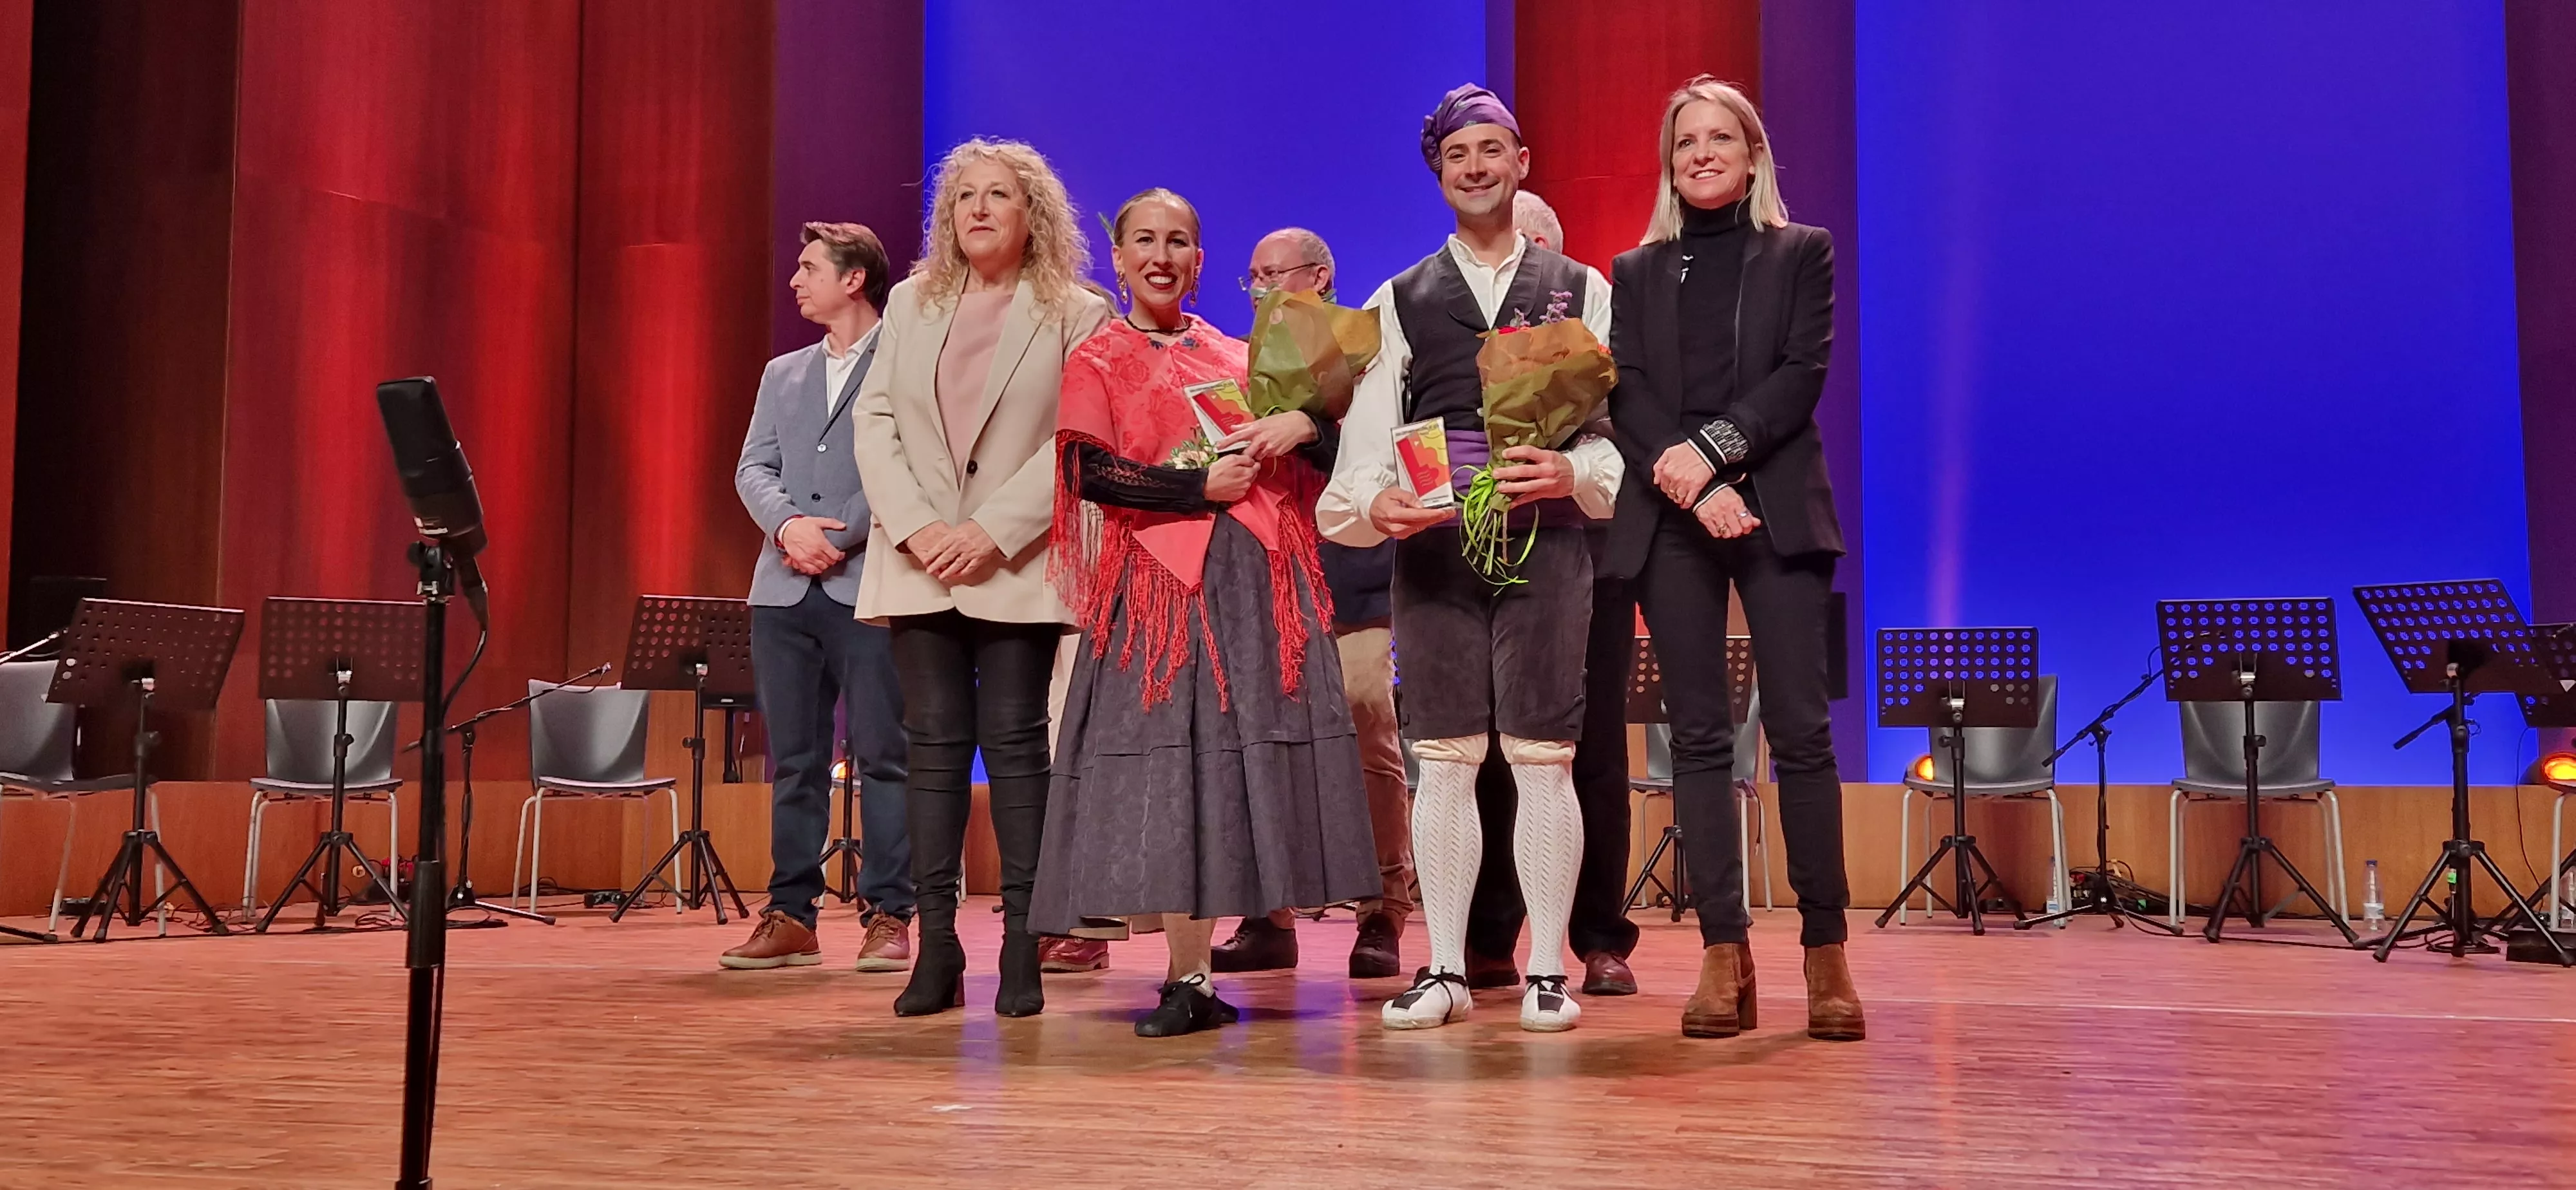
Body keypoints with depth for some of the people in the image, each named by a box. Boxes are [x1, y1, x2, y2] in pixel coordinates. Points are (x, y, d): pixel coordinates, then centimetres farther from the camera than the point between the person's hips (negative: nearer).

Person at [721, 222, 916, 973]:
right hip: (785, 591, 6)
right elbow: (752, 469, 11)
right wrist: (787, 524, -9)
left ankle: (888, 917, 2)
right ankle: (791, 916, 13)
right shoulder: (783, 374, 21)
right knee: (793, 761, 7)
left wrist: (841, 537, -14)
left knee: (883, 755, -3)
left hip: (870, 586, -6)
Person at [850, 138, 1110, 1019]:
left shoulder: (1075, 315, 3)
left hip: (1016, 567, -3)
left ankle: (1021, 946, 2)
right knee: (934, 745, 3)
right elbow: (874, 419, 7)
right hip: (918, 561, 3)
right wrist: (914, 526, -8)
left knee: (1015, 744, -3)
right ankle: (935, 946, 6)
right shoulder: (911, 303, 14)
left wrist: (994, 532, -15)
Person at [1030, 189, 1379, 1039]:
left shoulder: (1239, 357, 21)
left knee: (1256, 745, -4)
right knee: (1174, 754, -6)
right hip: (1161, 579, -3)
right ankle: (1189, 980, -3)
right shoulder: (1097, 363, 9)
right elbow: (1090, 473, -6)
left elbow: (1328, 443, 17)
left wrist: (1303, 423, -5)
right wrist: (1200, 486, -12)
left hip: (1261, 578, 3)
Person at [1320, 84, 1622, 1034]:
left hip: (1545, 541, -1)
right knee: (1445, 762, 2)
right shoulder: (1400, 300, 16)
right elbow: (1368, 426, 5)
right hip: (1431, 546, 1)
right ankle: (1445, 971, 9)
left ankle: (1547, 973, 6)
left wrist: (1575, 473, -15)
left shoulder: (1582, 290, 14)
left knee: (1545, 761, -2)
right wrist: (1372, 501, -16)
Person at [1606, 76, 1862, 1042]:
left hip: (1778, 510, -2)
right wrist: (1692, 485, -12)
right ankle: (1723, 952, 3)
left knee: (1800, 731, -7)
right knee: (1699, 735, 0)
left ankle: (1826, 950, -1)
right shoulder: (1638, 271, 16)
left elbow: (1802, 374, -1)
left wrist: (1714, 447, -15)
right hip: (1671, 520, 2)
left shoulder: (1802, 254, 12)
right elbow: (1626, 396, 3)